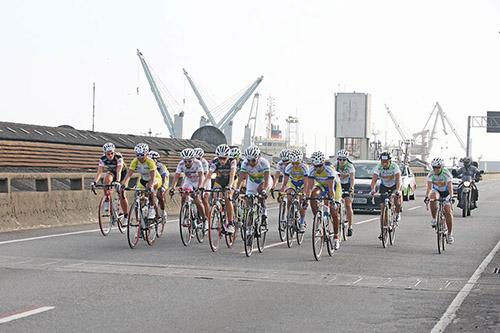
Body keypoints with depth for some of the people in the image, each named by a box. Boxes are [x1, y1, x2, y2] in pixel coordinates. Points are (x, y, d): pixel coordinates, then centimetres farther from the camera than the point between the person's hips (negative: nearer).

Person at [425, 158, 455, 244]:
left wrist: (451, 197, -50)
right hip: (436, 190, 1)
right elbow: (429, 187, -29)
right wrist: (427, 196, -47)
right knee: (433, 198, -35)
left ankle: (449, 234, -3)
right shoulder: (431, 175, -21)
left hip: (446, 192, -1)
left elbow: (450, 187, -35)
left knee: (448, 212, -11)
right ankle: (434, 219, -20)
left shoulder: (447, 174, -27)